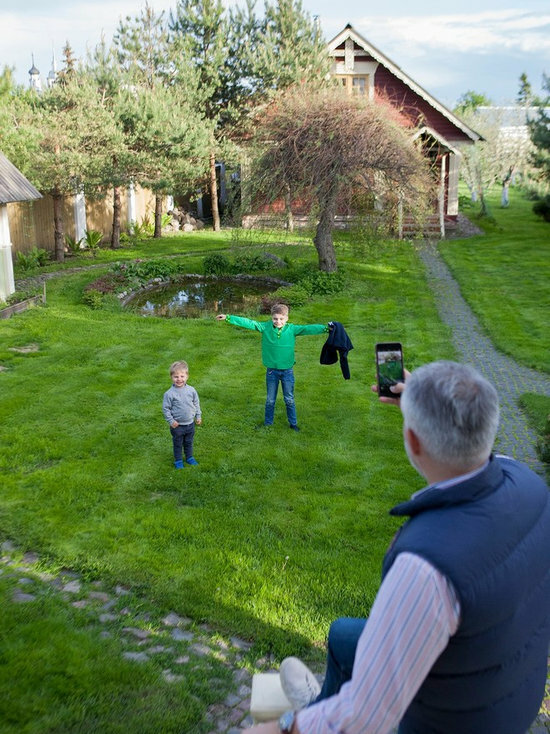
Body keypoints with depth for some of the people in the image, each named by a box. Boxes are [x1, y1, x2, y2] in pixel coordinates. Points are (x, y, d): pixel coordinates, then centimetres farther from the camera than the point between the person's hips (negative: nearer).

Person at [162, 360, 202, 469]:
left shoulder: (191, 390, -8)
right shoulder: (169, 394, -19)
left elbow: (196, 403, 6)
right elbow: (165, 408, -11)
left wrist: (198, 416, 6)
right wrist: (171, 421, -14)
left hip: (190, 423, 3)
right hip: (177, 425, -3)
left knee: (189, 442, 21)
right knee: (177, 444, 14)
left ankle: (189, 457, 41)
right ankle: (178, 460, 32)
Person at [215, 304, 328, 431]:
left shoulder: (292, 329, -11)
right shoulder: (265, 327, -9)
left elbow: (308, 328, -20)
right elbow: (248, 323, -11)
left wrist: (325, 328, -33)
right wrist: (228, 318, -15)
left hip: (287, 371, -1)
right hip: (271, 371, 1)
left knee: (289, 399, 13)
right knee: (270, 400, 15)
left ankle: (293, 423, 29)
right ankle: (268, 423, 32)